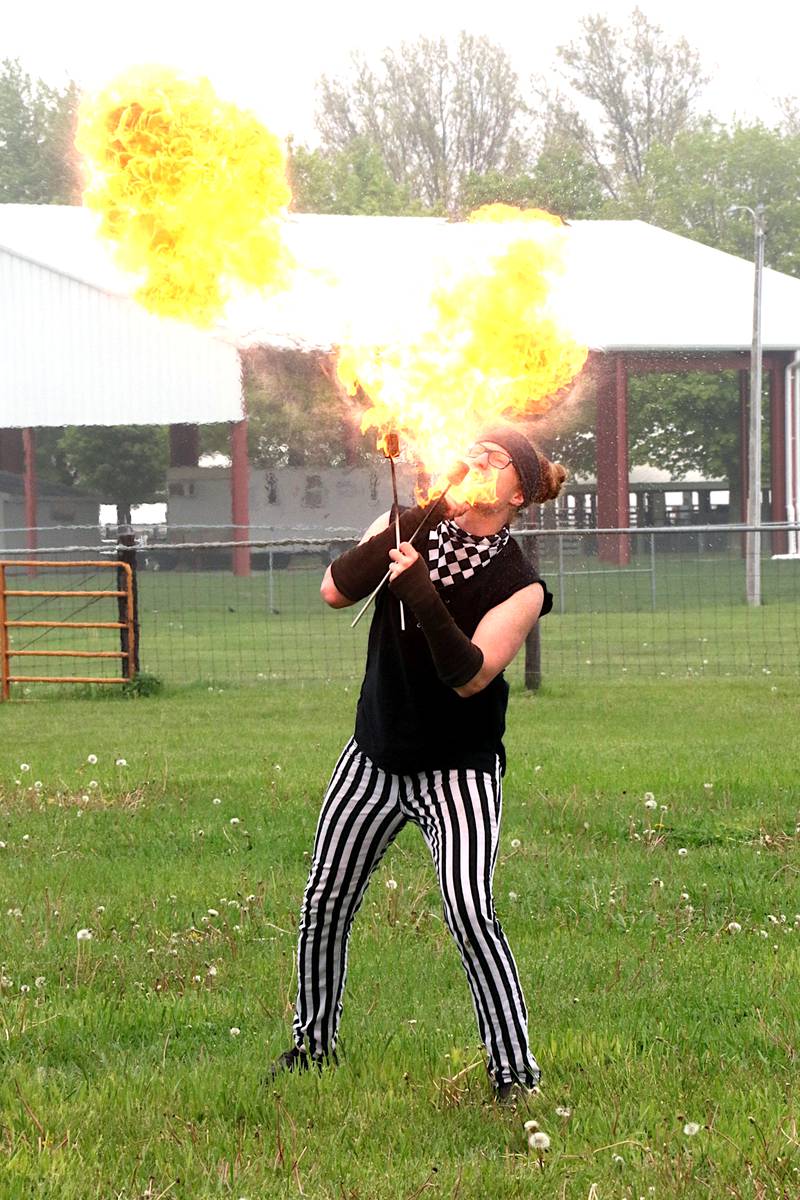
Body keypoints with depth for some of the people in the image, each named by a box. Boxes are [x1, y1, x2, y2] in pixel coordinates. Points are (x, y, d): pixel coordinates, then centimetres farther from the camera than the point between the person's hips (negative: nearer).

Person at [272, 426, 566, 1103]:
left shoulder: (519, 585, -12)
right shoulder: (413, 527, 0)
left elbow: (469, 676, -22)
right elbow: (335, 591, -11)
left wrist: (423, 594, -31)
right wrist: (399, 532, -22)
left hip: (459, 771, -5)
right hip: (374, 755, 5)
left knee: (471, 917, -18)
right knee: (325, 905, 7)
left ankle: (515, 1072, -8)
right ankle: (313, 1042, 27)